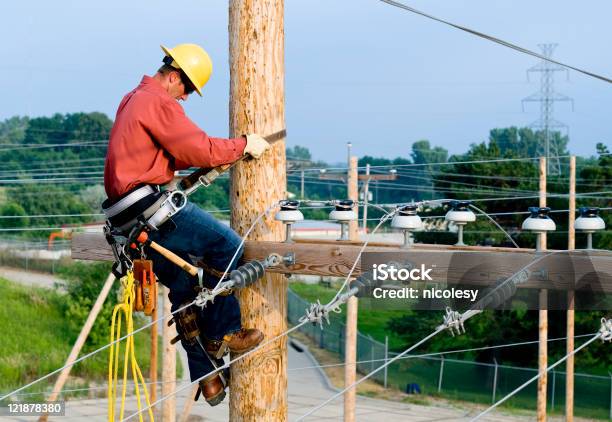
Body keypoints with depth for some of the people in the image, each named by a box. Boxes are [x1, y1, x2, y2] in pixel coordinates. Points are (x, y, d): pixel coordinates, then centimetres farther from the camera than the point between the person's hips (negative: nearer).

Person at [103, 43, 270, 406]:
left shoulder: (133, 100, 22)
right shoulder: (159, 103, -11)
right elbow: (199, 148, -15)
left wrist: (206, 163, 17)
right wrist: (244, 145, -3)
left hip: (134, 218, 11)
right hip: (151, 205, -11)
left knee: (184, 287, 13)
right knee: (227, 244, -14)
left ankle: (205, 375, 16)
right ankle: (222, 333, -10)